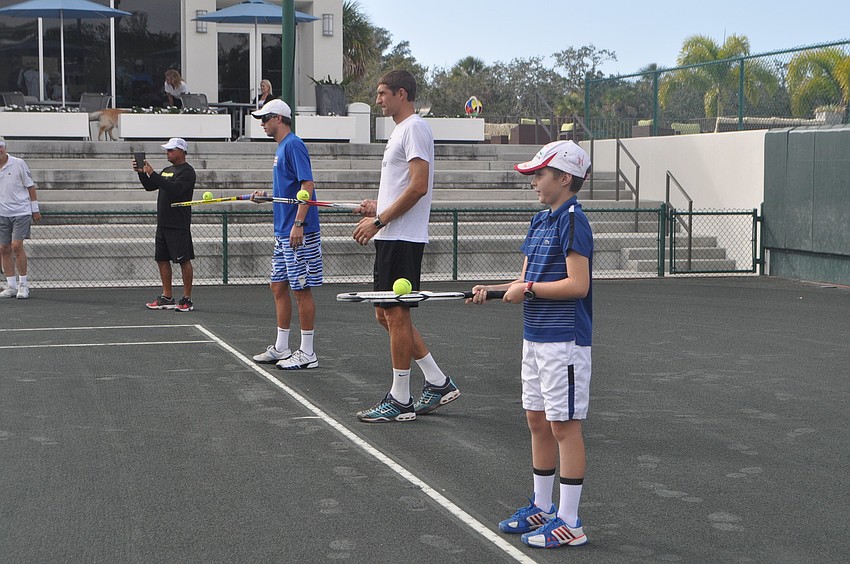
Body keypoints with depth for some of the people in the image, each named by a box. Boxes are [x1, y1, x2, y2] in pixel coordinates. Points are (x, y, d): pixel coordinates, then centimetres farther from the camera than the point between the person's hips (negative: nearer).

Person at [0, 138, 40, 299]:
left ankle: (23, 284, -3)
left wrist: (35, 209, -1)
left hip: (21, 212, -4)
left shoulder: (18, 164, -4)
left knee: (17, 246, -13)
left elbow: (30, 186, 0)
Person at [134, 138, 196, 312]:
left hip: (179, 225, -9)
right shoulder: (167, 171, 19)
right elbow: (150, 186, 23)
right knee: (162, 259, 9)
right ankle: (167, 298, 16)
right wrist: (141, 172, 6)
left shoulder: (187, 171, -9)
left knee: (184, 260, -5)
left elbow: (175, 188, -24)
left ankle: (187, 299, -1)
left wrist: (152, 174, -24)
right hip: (163, 224, 9)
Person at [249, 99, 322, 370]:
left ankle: (307, 353, 2)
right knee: (279, 287, 12)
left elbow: (307, 185, -20)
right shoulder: (281, 147, 17)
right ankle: (281, 349, 20)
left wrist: (298, 223, -25)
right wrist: (266, 196, 13)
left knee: (302, 290, -4)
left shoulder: (293, 145, -12)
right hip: (282, 233, 10)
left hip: (299, 233, -10)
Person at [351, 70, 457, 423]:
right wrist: (378, 208, 11)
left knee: (396, 315, -5)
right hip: (391, 238, 10)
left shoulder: (414, 129, -12)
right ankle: (438, 383, 18)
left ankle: (400, 402, 3)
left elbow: (418, 187, -21)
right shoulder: (400, 130, 20)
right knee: (386, 316, 13)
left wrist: (379, 221, -18)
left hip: (402, 239, -10)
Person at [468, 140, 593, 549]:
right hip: (535, 337, 9)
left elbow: (578, 284, -21)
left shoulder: (572, 221, -15)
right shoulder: (540, 222, 13)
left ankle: (569, 523, 3)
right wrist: (491, 291, 0)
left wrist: (529, 289, -14)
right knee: (537, 421, 15)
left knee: (564, 425, -4)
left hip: (564, 341, -9)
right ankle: (542, 508, 28)